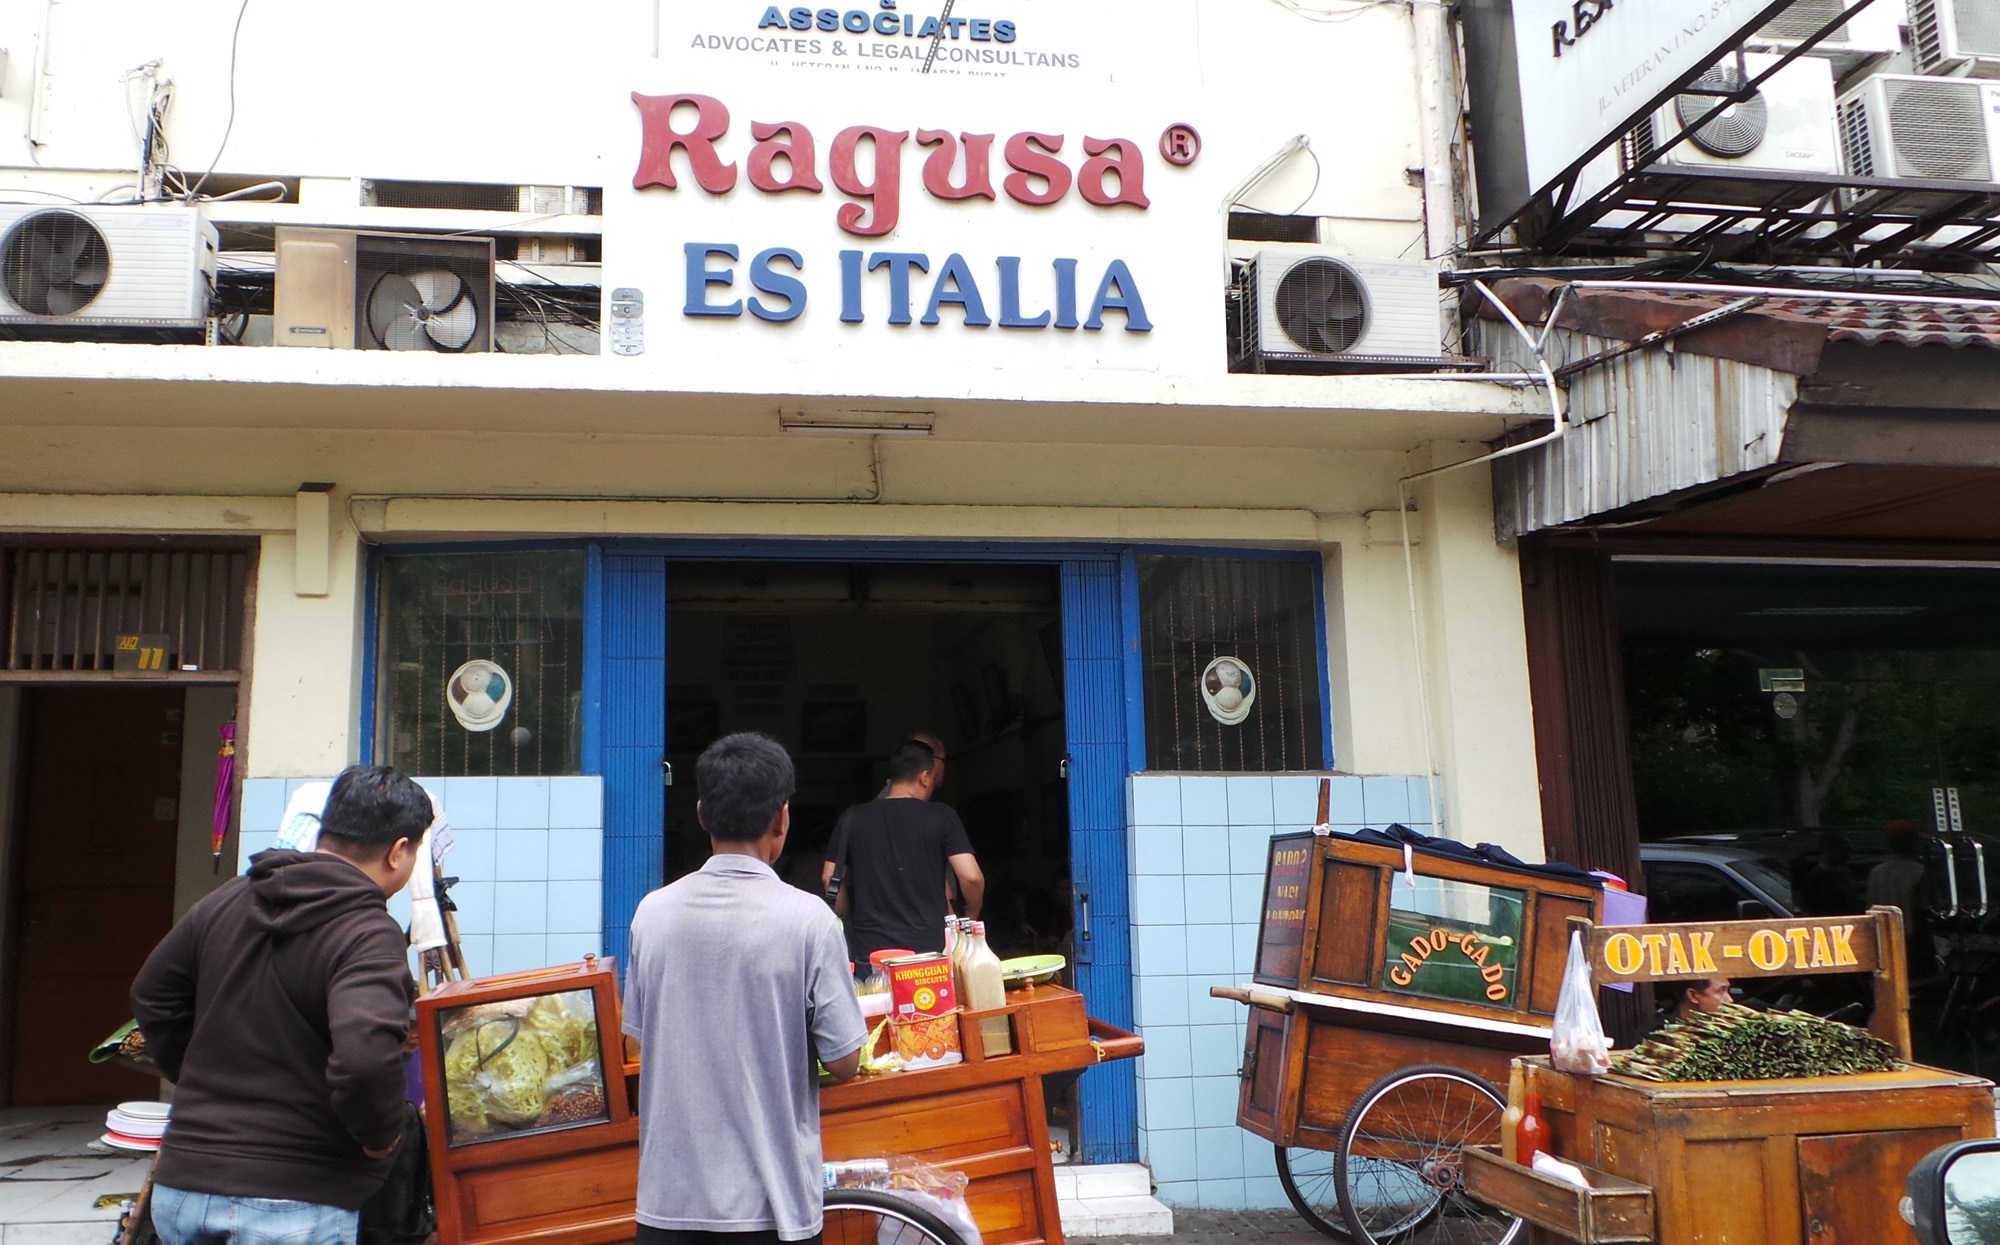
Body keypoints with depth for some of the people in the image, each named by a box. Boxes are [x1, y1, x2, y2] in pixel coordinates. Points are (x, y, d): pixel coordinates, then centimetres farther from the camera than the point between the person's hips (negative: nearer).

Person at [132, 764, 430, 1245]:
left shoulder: (226, 900, 5)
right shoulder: (368, 933, -19)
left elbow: (152, 997, 18)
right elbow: (365, 1056, -33)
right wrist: (381, 1134, -14)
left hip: (181, 1189, 7)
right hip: (292, 1205, -7)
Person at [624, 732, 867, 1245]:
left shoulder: (652, 911, -4)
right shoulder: (807, 919, -16)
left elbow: (641, 1037, 8)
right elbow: (844, 1063, -10)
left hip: (668, 1196, 3)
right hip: (770, 1201, -3)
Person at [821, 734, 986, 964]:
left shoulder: (852, 818, 3)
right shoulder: (941, 817, -4)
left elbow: (830, 878, 6)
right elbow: (972, 878, -9)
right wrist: (970, 920, 8)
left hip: (868, 951, 2)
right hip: (929, 950, -2)